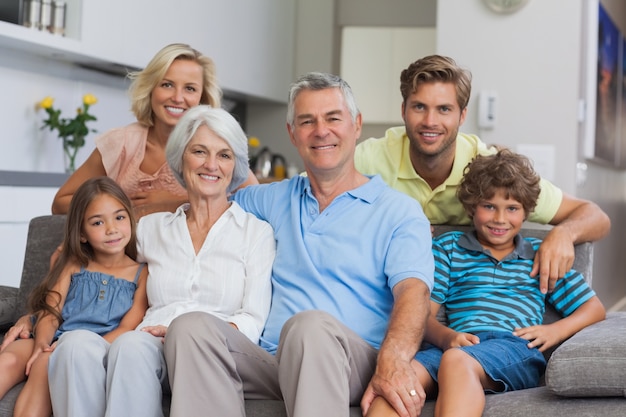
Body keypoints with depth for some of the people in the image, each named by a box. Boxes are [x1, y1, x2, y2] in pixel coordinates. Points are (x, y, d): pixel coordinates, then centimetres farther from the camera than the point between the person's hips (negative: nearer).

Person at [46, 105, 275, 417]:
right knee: (76, 347, -32)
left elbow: (252, 321, 3)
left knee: (132, 346, -36)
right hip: (151, 351, 3)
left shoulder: (256, 232, 12)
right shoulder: (151, 228, 23)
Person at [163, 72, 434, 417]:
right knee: (191, 326, -25)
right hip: (273, 363, 4)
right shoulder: (276, 199, 25)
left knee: (310, 324, -38)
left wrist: (394, 360, -27)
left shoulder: (399, 211, 10)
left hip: (353, 368, -4)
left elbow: (413, 290, -7)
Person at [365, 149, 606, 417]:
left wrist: (556, 331, 3)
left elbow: (594, 308, 25)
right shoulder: (447, 247, 25)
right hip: (457, 344, 1)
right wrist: (446, 337, -10)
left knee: (456, 361, -39)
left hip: (516, 347, -1)